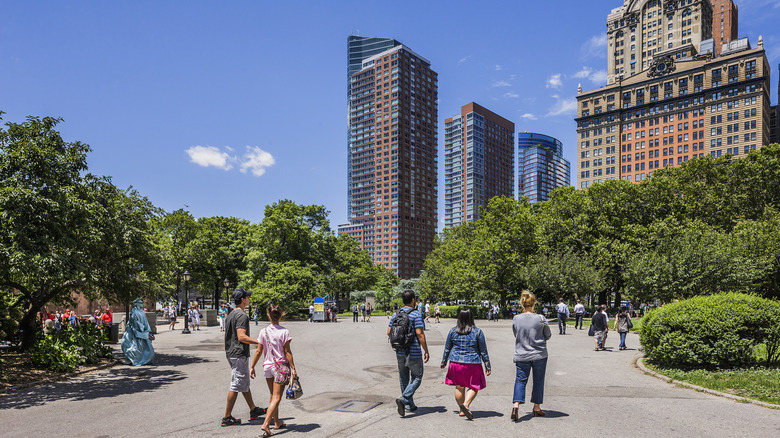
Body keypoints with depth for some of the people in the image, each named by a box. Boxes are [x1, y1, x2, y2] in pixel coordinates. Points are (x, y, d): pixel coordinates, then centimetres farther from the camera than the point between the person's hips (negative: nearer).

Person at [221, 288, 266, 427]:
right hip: (239, 354, -11)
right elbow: (241, 337, -26)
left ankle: (253, 410, 28)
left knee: (245, 383, 18)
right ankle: (227, 417, 4)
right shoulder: (242, 315, -18)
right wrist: (259, 342, -25)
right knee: (236, 385, -3)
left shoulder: (230, 315, 14)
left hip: (231, 353, 11)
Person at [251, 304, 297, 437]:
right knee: (276, 397, -2)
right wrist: (293, 368, -6)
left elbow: (258, 351, 1)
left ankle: (277, 422, 29)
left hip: (268, 366, 4)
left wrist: (252, 367, 11)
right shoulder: (284, 332, -11)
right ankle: (266, 424, -15)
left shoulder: (263, 332, -2)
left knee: (273, 396, 18)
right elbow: (287, 352, -11)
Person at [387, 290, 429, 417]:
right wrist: (426, 351, -10)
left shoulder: (396, 314, 5)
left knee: (404, 378, 15)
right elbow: (420, 334, -17)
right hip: (414, 352, -6)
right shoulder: (416, 314, -13)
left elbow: (389, 332, 5)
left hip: (400, 352, 6)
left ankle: (410, 405, 21)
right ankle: (403, 399, -11)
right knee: (416, 377, 6)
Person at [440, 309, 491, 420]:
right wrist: (487, 366, 7)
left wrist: (444, 362, 21)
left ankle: (462, 410, 18)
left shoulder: (453, 331, 1)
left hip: (456, 363, 3)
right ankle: (466, 404, -12)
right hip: (473, 364, -2)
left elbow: (447, 349, 9)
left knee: (459, 387, 12)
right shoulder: (477, 332, -5)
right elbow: (483, 351, -1)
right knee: (474, 387, 9)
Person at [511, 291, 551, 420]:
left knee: (520, 380, 7)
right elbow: (548, 336, 1)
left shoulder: (516, 319, -7)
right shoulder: (540, 319, -12)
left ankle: (516, 404, -11)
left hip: (521, 355, 1)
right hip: (539, 355, -1)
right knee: (538, 381, 14)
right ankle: (537, 407, 23)